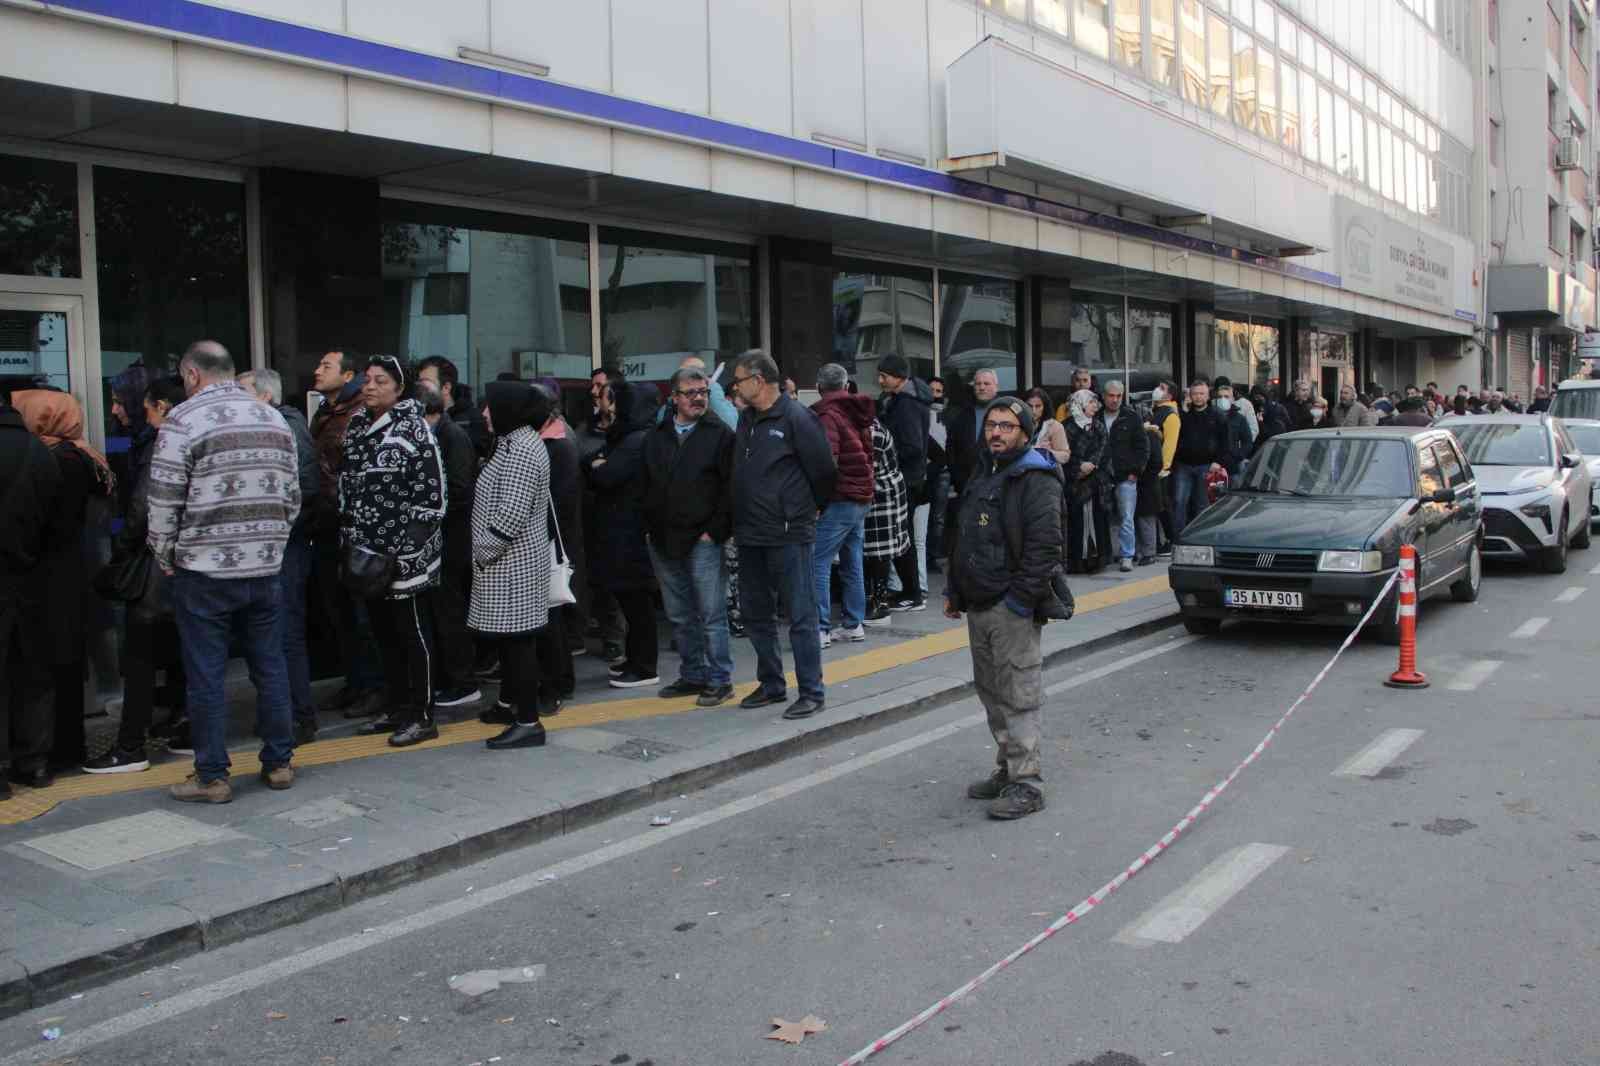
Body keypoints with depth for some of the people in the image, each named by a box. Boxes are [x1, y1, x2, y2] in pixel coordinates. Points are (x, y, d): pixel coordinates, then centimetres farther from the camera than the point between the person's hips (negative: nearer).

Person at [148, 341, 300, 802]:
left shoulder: (184, 420, -8)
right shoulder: (275, 420, 9)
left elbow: (164, 502, -10)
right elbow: (292, 497, 10)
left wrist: (165, 557, 3)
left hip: (204, 573, -5)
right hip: (265, 569, 5)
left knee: (206, 676, 3)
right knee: (270, 668, 12)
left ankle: (211, 776, 9)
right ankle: (279, 763, 20)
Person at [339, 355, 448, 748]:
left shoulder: (412, 427, -9)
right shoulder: (357, 426, 12)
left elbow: (431, 489, -13)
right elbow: (346, 483, 20)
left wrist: (417, 544, -17)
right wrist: (350, 537, 15)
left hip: (403, 551, -7)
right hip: (367, 550, 7)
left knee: (409, 630, -1)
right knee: (383, 630, 13)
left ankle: (421, 716, 7)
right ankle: (396, 707, 25)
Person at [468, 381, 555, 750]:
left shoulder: (521, 449, -16)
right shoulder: (515, 441, 16)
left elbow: (511, 514, -22)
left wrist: (484, 551, -14)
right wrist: (485, 551, 16)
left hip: (512, 562, -10)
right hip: (510, 560, 10)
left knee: (517, 639, -6)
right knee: (511, 638, 16)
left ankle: (528, 722, -2)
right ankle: (516, 702, 27)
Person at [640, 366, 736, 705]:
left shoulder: (721, 435, -3)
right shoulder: (655, 437, 11)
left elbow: (730, 488, -8)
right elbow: (644, 486, 14)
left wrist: (715, 531, -12)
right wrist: (651, 527, 6)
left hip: (703, 541, -5)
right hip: (663, 542, 5)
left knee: (712, 616, -2)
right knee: (680, 617, 13)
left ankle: (719, 680, 7)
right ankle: (693, 675, 24)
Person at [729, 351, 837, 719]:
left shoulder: (796, 419, -12)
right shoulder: (747, 419, 11)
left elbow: (823, 471, -10)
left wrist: (811, 508, 4)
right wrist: (741, 519, 14)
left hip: (789, 536, -8)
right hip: (750, 536, 8)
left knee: (801, 616, -1)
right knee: (756, 614, 15)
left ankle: (811, 692, 7)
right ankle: (771, 684, 28)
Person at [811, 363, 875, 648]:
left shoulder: (826, 415, -12)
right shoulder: (857, 413, 14)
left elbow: (827, 461, -20)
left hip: (840, 499, -9)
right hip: (862, 496, 9)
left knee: (819, 562, -7)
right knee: (852, 563, 13)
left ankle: (821, 628, -11)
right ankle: (854, 624, 17)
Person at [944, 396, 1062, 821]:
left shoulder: (1036, 480, -11)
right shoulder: (983, 475, 18)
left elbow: (1044, 546, -19)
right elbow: (962, 538, 24)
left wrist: (1021, 600, -22)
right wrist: (955, 591, 19)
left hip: (1011, 609, -9)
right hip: (979, 606, 9)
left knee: (1018, 696, -7)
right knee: (991, 692, 16)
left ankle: (1027, 783, -1)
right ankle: (1007, 769, 28)